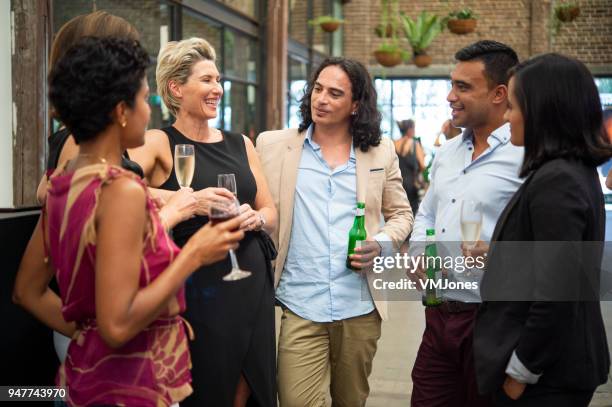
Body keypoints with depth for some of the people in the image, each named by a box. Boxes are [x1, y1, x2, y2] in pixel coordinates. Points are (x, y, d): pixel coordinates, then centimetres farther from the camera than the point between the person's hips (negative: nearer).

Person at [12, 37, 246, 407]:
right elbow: (118, 325, -25)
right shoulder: (122, 190, -22)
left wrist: (85, 333, 10)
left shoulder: (61, 184, 2)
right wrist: (194, 255, -19)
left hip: (86, 370, 8)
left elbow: (28, 291, 10)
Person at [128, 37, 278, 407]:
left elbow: (271, 214, 14)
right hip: (198, 289, -5)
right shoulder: (159, 143, -4)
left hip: (253, 283, 5)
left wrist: (255, 219, -8)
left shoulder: (241, 144, 12)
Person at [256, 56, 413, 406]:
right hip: (300, 307, -1)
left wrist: (381, 244, -7)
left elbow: (401, 214, 12)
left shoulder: (382, 151, 5)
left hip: (360, 307, 2)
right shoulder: (273, 145, 2)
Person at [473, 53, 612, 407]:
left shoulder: (554, 182, -21)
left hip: (545, 375, -9)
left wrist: (521, 369, -16)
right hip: (563, 362, 9)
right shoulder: (578, 171, 8)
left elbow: (556, 293, -24)